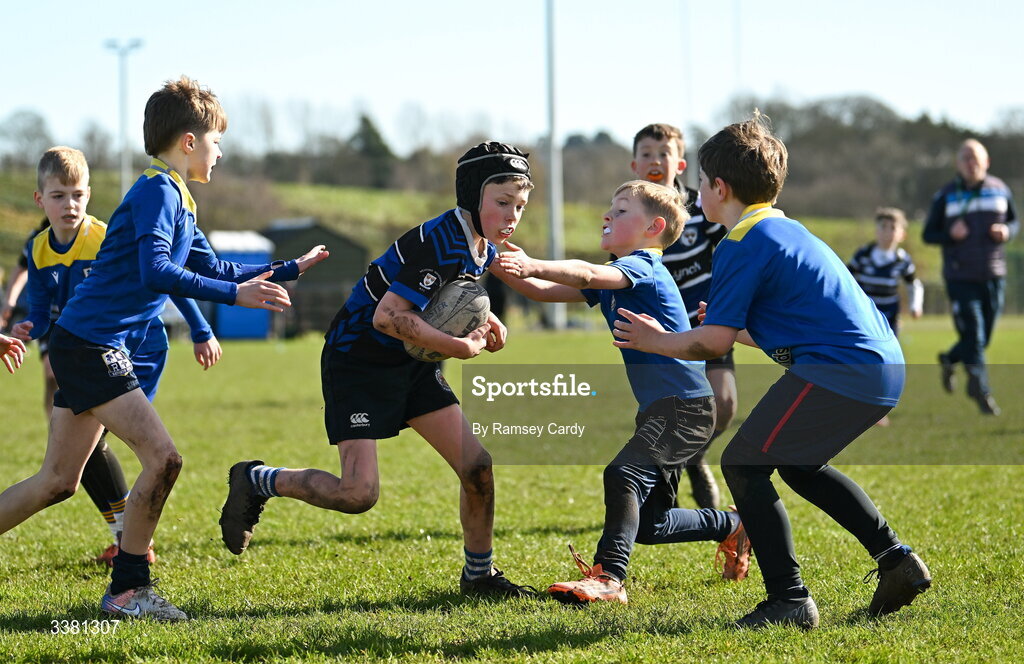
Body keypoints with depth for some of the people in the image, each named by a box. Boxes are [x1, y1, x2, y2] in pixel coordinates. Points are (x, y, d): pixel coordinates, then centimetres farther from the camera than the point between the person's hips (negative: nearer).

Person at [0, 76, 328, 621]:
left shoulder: (176, 199, 19)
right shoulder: (157, 190, -12)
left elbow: (211, 268, 28)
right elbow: (155, 271, -25)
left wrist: (290, 270, 29)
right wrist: (235, 294, -24)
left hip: (86, 349, 10)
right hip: (89, 344, -10)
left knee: (57, 482, 11)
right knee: (161, 458, -12)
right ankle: (126, 590, -5)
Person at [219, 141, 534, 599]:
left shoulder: (484, 249, 2)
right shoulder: (439, 242, -26)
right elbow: (387, 317, -33)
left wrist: (486, 324, 3)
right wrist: (460, 347, -26)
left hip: (410, 364, 9)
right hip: (357, 360, -9)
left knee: (478, 468, 0)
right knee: (358, 493, -17)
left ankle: (478, 575, 17)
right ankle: (257, 482, 5)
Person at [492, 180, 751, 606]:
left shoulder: (643, 266, -11)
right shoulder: (616, 276, 17)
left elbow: (588, 275, -32)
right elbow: (545, 292, 10)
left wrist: (533, 266, -45)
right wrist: (505, 270, -9)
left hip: (685, 407, -10)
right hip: (660, 410, 10)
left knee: (623, 475, -30)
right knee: (647, 524, 14)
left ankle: (608, 577, -36)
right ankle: (733, 528, 35)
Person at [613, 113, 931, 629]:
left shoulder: (741, 246, -7)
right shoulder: (786, 231, 23)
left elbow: (713, 343, -8)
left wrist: (658, 341, 8)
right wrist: (733, 326, 40)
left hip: (840, 369, -10)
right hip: (885, 367, 10)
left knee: (743, 465, -2)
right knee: (798, 463, 27)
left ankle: (789, 600, -4)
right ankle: (896, 560, 25)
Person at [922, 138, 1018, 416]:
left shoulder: (1000, 190, 6)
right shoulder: (945, 196, 0)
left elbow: (1015, 221, 18)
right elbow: (928, 234, 4)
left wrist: (1007, 231, -5)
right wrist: (950, 235, -17)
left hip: (993, 276, 3)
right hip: (960, 277, -3)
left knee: (983, 338, 10)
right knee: (973, 335, -9)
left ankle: (949, 359, 39)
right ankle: (981, 391, 2)